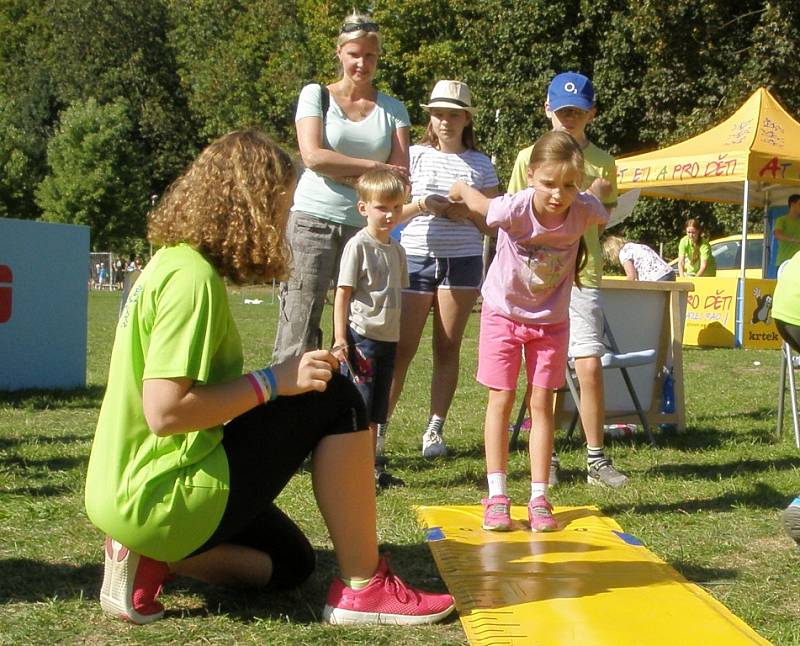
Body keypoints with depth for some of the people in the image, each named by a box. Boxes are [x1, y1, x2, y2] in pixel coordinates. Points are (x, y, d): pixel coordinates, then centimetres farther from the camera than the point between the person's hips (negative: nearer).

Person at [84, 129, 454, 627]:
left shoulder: (175, 262, 10)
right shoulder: (193, 277, -20)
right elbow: (165, 412, -27)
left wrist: (286, 377, 4)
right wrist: (274, 381, -19)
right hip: (162, 496, -10)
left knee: (291, 564, 26)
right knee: (337, 399, -12)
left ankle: (153, 559, 7)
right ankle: (364, 587, -5)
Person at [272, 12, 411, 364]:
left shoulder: (392, 109, 12)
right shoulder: (315, 95, 6)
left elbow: (400, 174, 1)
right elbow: (313, 155, -8)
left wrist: (342, 174, -8)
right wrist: (373, 167, -6)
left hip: (366, 226, 2)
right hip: (313, 220, -2)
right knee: (298, 327, -6)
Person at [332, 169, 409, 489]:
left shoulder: (396, 249, 11)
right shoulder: (358, 245, -10)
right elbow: (342, 294, -11)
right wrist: (340, 339, -17)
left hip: (389, 339, 7)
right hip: (362, 337, -7)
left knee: (377, 410, 14)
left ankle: (373, 467, 23)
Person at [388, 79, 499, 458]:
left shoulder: (481, 164, 9)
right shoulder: (416, 156, 6)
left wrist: (469, 213, -10)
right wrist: (420, 206, -14)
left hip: (462, 261, 1)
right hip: (416, 258, -1)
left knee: (448, 348, 3)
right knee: (402, 348, -5)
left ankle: (435, 430, 10)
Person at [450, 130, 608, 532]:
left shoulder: (585, 210, -22)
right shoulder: (513, 209, -30)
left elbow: (605, 218, 5)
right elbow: (467, 195, -9)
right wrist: (456, 192, 9)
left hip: (551, 320, 2)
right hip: (503, 313, -1)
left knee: (542, 402, 3)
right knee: (501, 400, 1)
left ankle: (539, 499, 8)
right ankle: (496, 497, 7)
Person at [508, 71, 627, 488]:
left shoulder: (602, 163, 8)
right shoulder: (529, 158, 5)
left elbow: (600, 224, 14)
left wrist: (595, 204, -7)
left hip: (583, 276, 0)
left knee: (590, 366, -7)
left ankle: (597, 460, 5)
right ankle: (546, 458, 15)